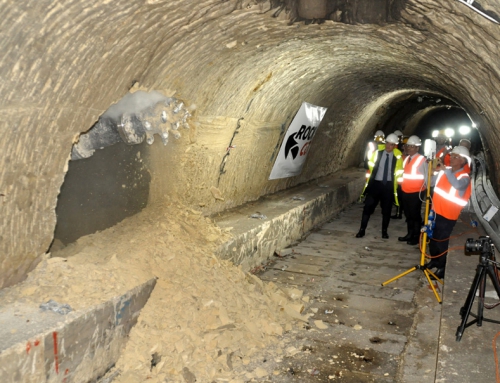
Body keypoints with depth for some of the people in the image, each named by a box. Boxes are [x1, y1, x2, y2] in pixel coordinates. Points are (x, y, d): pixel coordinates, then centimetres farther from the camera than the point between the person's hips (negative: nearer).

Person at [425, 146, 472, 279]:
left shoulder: (464, 177, -14)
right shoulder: (445, 171, 4)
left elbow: (457, 185, -38)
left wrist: (444, 169, -40)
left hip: (448, 216, -6)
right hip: (435, 212, 6)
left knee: (441, 242, 2)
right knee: (432, 238, 17)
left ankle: (443, 267, 18)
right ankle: (434, 260, 38)